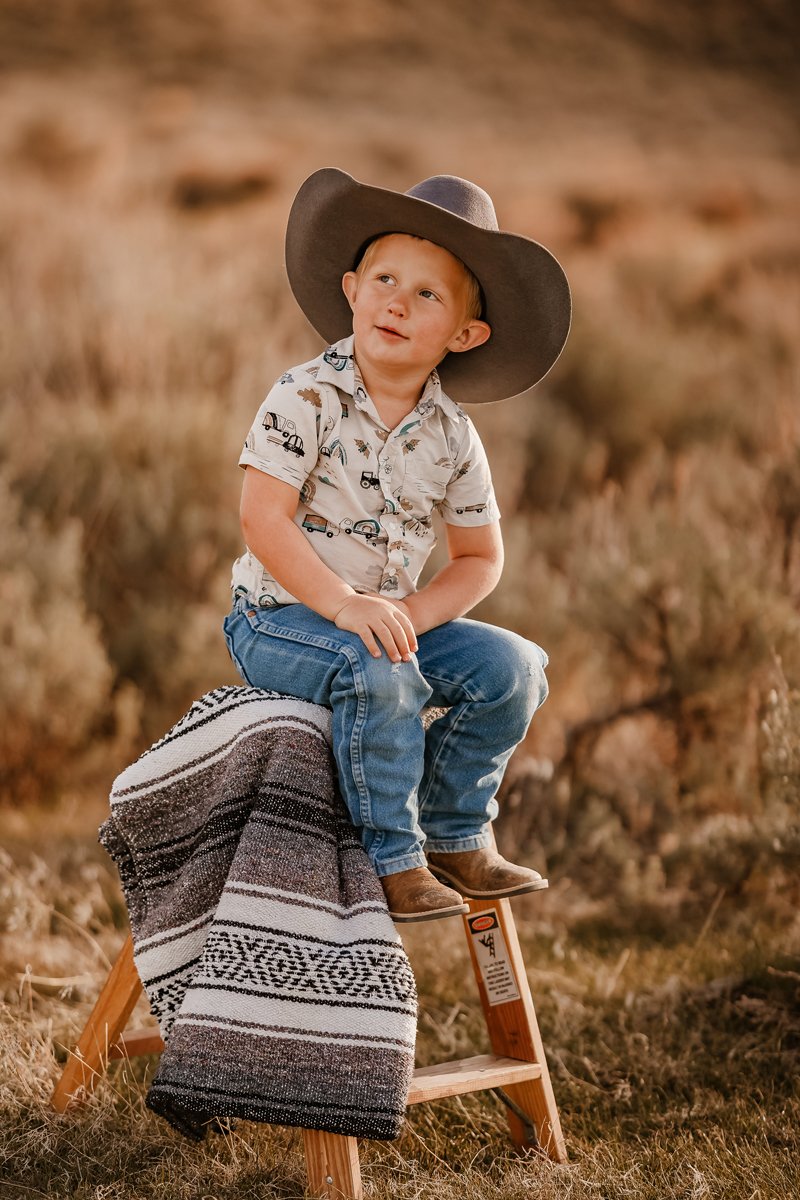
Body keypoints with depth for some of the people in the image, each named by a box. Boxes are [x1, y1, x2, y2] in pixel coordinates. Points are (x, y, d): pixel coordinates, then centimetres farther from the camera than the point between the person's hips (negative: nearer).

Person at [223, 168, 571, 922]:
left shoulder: (453, 437, 3)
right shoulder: (305, 399, -13)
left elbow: (480, 558, 9)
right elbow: (264, 521, -20)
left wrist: (416, 612, -11)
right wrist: (343, 604, -30)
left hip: (390, 619, 6)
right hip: (279, 617, -6)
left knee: (512, 668, -10)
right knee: (379, 674, -33)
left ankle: (451, 835, 5)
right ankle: (393, 861, -19)